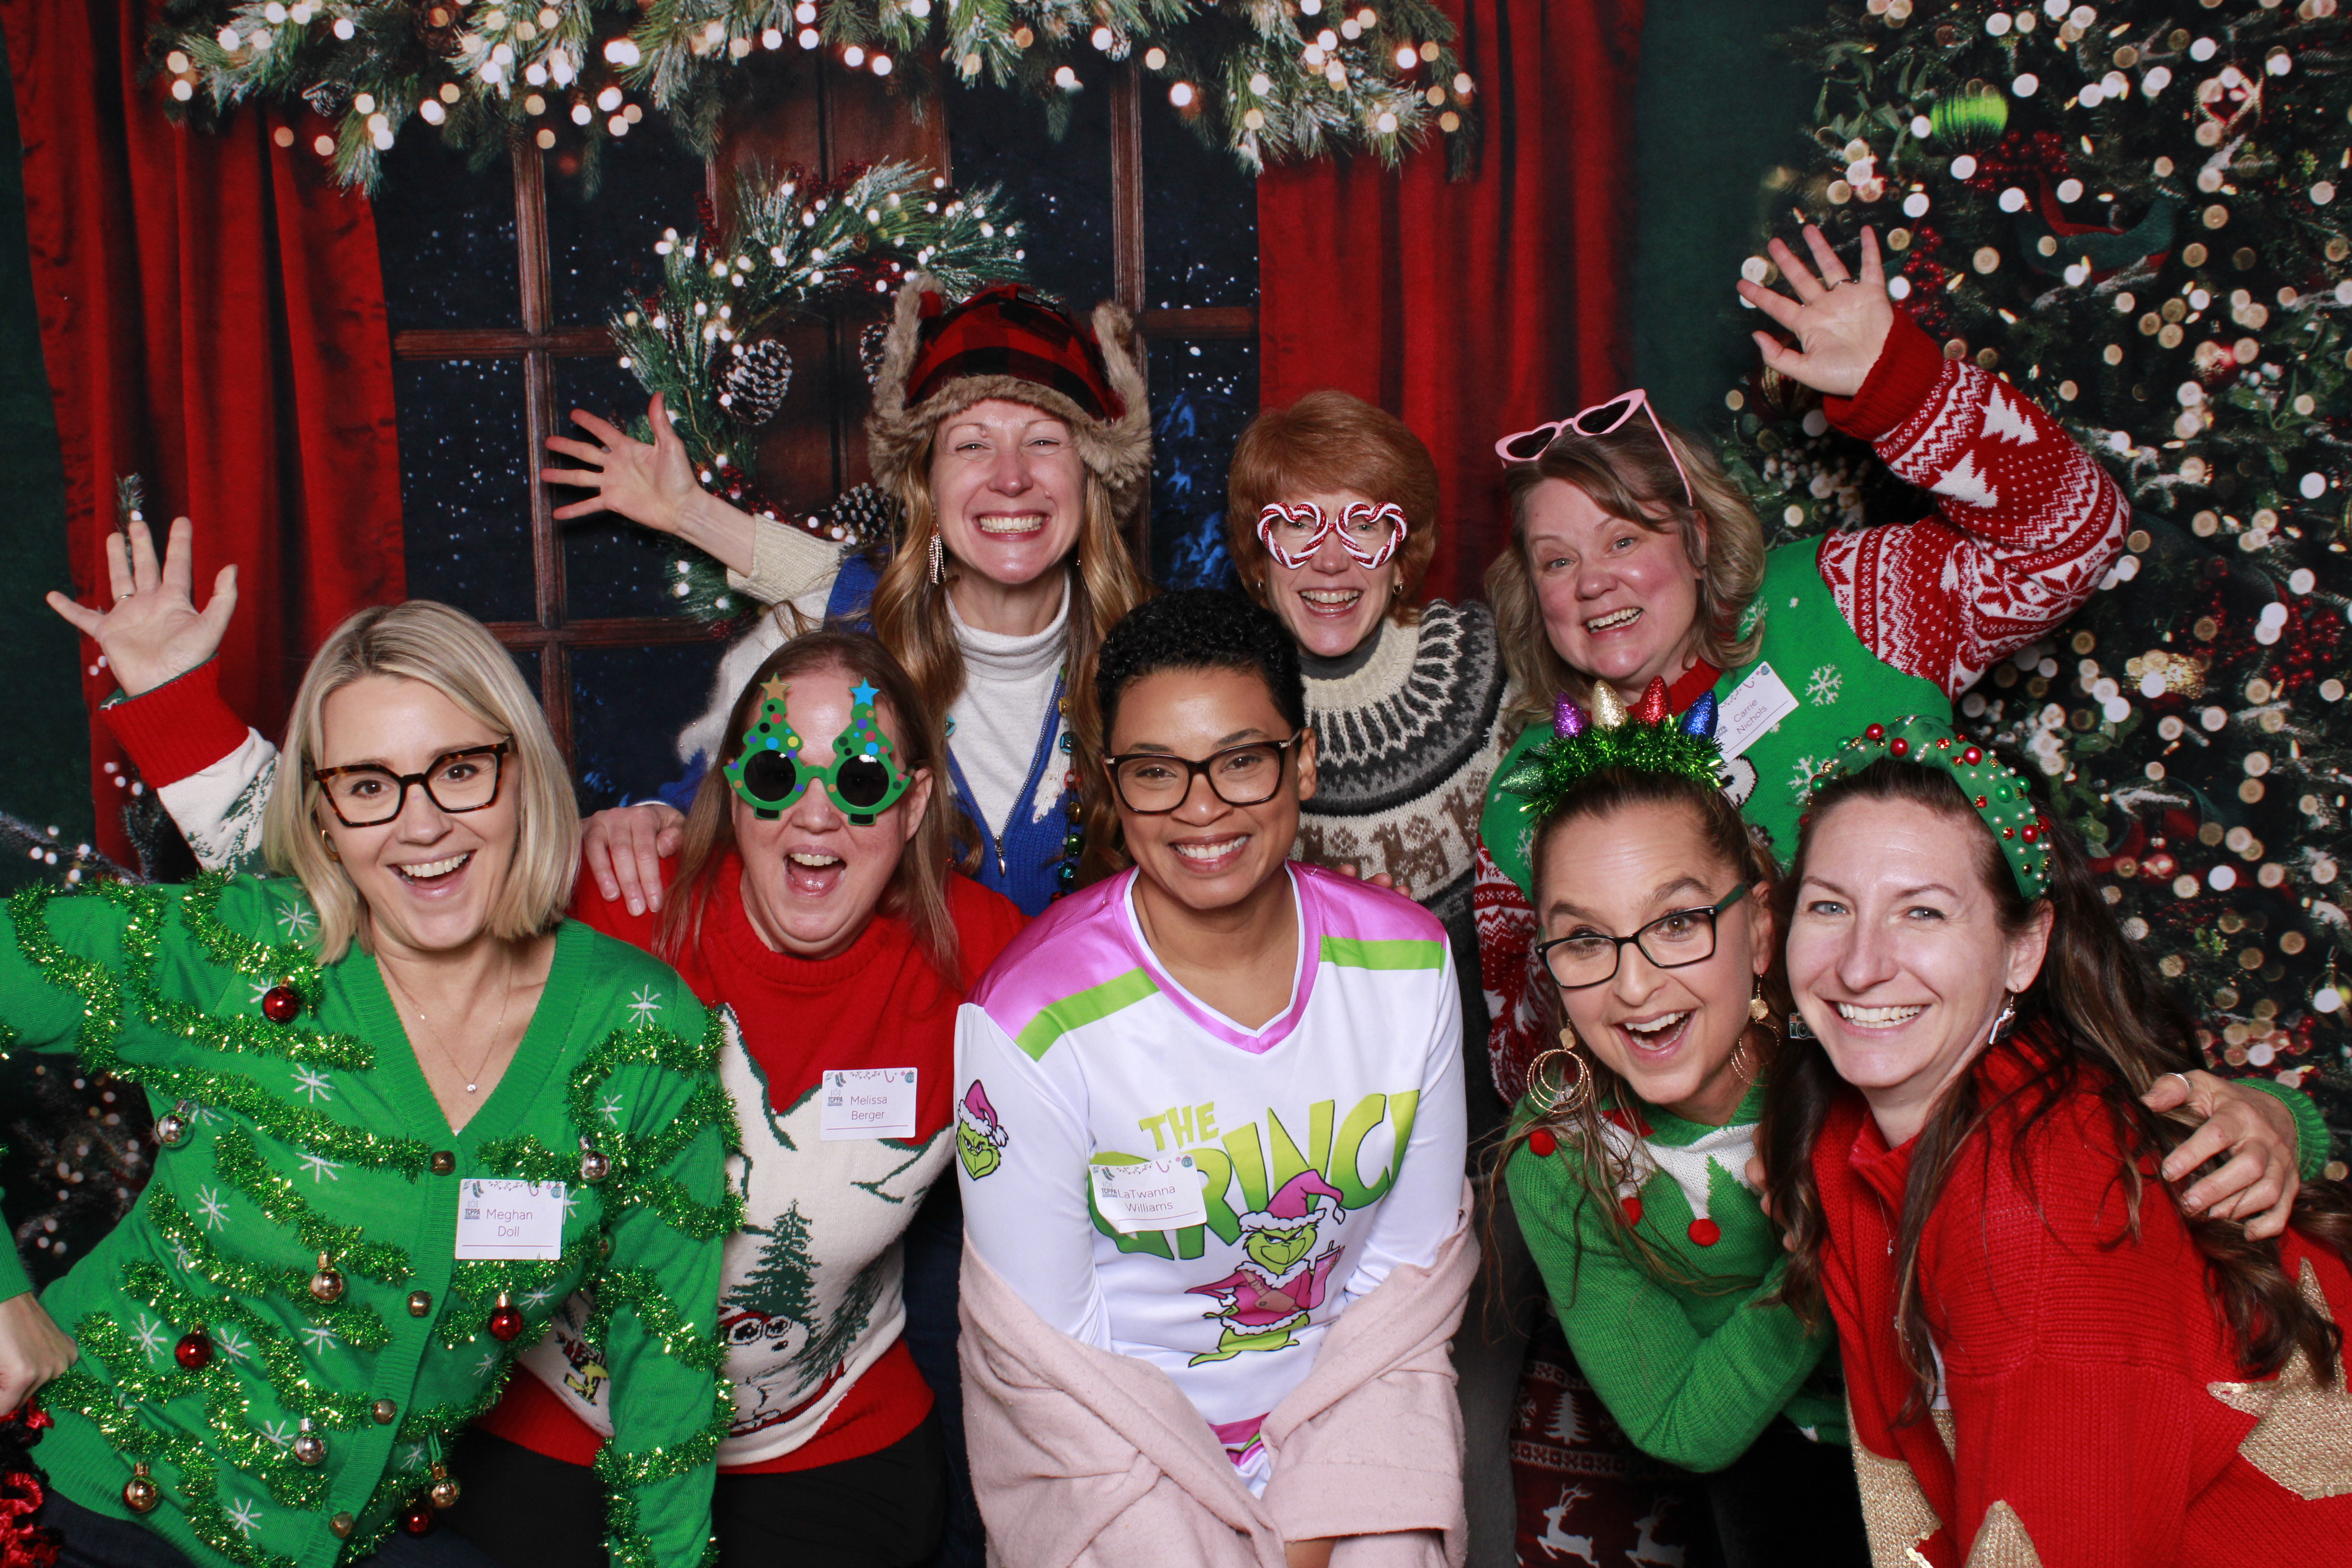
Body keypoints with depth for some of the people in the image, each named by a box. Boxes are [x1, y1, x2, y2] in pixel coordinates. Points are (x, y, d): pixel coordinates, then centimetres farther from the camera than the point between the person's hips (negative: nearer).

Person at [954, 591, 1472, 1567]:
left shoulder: (1409, 963, -7)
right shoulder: (1032, 1022, -18)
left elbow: (1412, 1267, 0)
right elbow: (1048, 1359, -11)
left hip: (1344, 1422, 3)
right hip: (1111, 1449, -2)